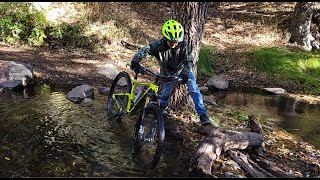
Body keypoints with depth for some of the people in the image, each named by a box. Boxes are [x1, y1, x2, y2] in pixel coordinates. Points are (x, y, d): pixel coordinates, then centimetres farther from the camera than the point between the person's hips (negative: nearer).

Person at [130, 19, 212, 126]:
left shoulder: (183, 44, -28)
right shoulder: (158, 45, -30)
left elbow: (188, 60, -25)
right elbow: (144, 50, -35)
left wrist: (185, 74, -41)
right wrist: (135, 61, -53)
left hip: (183, 70, 0)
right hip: (167, 74, 0)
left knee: (194, 89, -16)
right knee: (164, 94, 5)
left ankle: (202, 114, -10)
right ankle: (159, 113, 37)